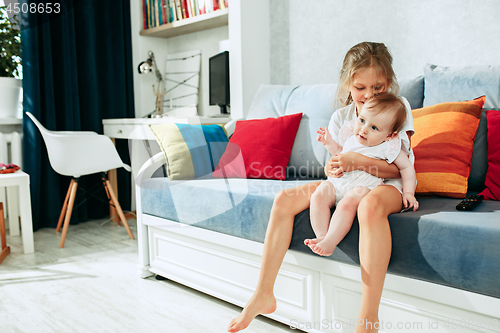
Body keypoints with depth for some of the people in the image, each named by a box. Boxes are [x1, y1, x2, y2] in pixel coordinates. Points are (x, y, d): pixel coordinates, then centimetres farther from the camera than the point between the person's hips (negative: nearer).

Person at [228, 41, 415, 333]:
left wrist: (358, 161, -30)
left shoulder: (399, 108, -5)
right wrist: (334, 168, -17)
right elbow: (334, 166, 9)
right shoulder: (341, 117, 7)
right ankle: (264, 295, -9)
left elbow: (398, 168, -14)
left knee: (371, 204, -43)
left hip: (386, 184, -5)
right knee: (285, 199, -13)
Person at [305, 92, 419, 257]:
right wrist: (329, 142, 12)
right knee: (318, 196, -19)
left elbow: (407, 168, 5)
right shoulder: (350, 135, 10)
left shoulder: (388, 148, -3)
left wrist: (408, 192, -3)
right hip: (338, 181, 6)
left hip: (364, 186, -5)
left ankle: (330, 242, -30)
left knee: (347, 203, -34)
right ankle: (321, 236, -18)